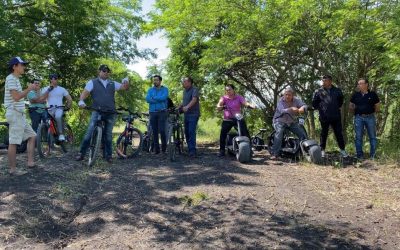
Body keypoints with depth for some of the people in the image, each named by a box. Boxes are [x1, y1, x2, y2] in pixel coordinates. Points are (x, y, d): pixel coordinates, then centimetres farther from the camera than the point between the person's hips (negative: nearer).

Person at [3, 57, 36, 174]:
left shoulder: (15, 79, 19)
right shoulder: (11, 78, -11)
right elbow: (16, 97, -20)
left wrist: (29, 89, 10)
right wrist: (29, 89, -10)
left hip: (19, 114, 10)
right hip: (15, 114, -10)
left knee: (32, 136, 12)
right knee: (14, 142, -6)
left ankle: (30, 161, 12)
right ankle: (13, 169, -1)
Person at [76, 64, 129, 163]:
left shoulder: (112, 83, 16)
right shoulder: (92, 82, 7)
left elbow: (124, 87, 13)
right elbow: (85, 92, -3)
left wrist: (126, 82, -11)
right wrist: (81, 101, -24)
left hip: (110, 113, 3)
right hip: (97, 111, -2)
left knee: (108, 135, 8)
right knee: (89, 133, -9)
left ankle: (108, 155, 17)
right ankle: (81, 153, -1)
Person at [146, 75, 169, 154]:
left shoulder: (165, 89, 5)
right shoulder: (150, 90, 13)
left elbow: (163, 98, -15)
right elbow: (147, 99, -4)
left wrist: (153, 98, -6)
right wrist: (158, 100, -12)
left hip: (162, 112, -3)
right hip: (152, 113, 3)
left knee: (162, 130, -13)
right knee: (154, 132, 4)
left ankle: (164, 146, 7)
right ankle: (156, 149, 12)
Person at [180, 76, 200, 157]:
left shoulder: (194, 89, -10)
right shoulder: (185, 91, 16)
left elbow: (194, 99, -26)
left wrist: (187, 107, -42)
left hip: (193, 114, -8)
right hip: (186, 114, 8)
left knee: (191, 132, -13)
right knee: (187, 132, 9)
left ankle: (192, 151, -9)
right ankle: (189, 149, 19)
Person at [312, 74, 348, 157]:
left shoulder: (337, 91, 7)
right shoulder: (319, 91, 2)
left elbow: (341, 100, 23)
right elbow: (314, 103, 10)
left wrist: (337, 107, 12)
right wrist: (320, 108, 3)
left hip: (336, 117, 1)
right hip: (324, 117, -1)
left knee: (339, 133, 6)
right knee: (324, 134, 7)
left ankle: (342, 150, 16)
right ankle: (322, 150, 16)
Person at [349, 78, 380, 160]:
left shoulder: (373, 94, 1)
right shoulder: (355, 95, 5)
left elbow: (377, 107, 6)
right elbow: (351, 106, 13)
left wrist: (371, 112, -2)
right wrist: (355, 112, 3)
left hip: (370, 117, -1)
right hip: (359, 118, 1)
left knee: (372, 137, 5)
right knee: (358, 137, 4)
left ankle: (373, 156, 15)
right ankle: (359, 156, 14)